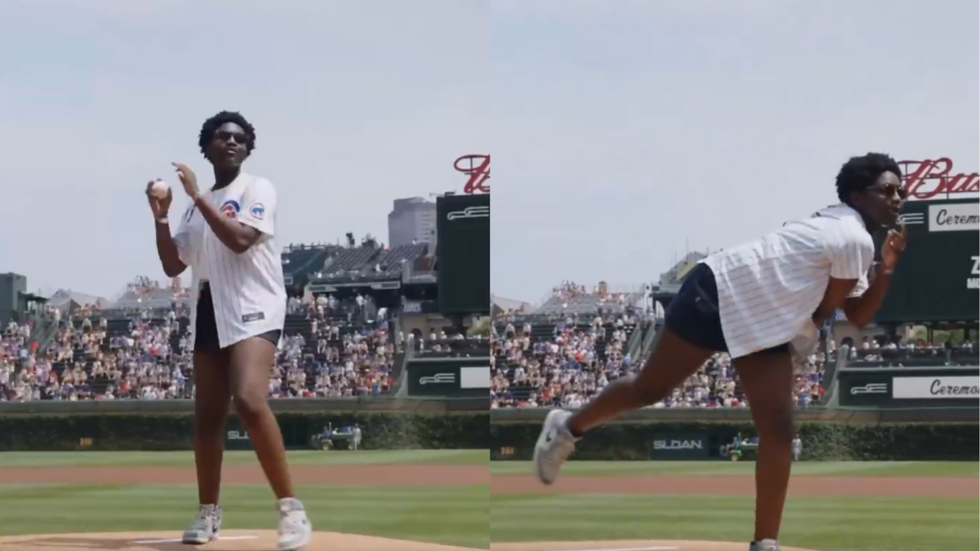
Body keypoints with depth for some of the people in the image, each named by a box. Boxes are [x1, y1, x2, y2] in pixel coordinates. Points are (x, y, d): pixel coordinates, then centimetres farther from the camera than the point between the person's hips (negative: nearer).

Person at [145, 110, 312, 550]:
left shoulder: (257, 189, -2)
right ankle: (208, 513, 20)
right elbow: (173, 267, 17)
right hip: (207, 313, 7)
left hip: (252, 308, -7)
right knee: (206, 416, 8)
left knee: (250, 401, -28)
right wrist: (161, 218, 4)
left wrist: (198, 195, -15)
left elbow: (239, 239, -19)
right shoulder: (197, 207, 17)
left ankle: (290, 508, -26)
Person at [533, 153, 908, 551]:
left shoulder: (845, 234, 10)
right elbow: (823, 312, -14)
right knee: (650, 390, 7)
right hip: (719, 294, -9)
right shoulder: (856, 240, -21)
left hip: (764, 321, 9)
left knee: (778, 430, -4)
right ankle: (567, 428, 34)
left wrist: (886, 269, -1)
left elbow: (857, 316, 10)